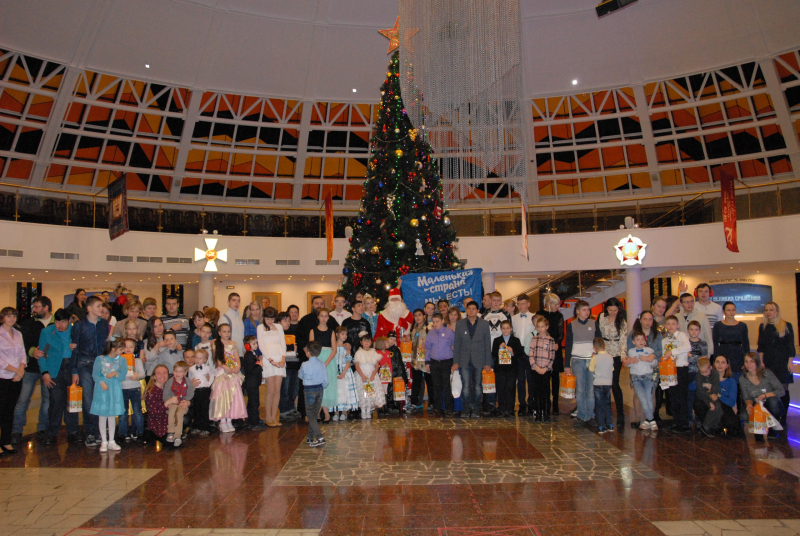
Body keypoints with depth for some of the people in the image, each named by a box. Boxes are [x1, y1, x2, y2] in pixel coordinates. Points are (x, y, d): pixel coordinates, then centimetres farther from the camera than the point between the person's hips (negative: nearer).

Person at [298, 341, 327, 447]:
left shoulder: (305, 365, -14)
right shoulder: (321, 364, -2)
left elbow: (300, 376, 5)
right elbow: (326, 381, 1)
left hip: (309, 390, -5)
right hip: (320, 390, 5)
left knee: (311, 416, 0)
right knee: (314, 414, 16)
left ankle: (320, 438, -11)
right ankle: (310, 437, 25)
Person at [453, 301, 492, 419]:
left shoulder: (484, 324, 4)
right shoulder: (460, 324, 7)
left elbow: (488, 344, 3)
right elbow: (457, 344, 6)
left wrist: (488, 363, -1)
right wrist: (455, 362, 1)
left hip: (479, 360, 0)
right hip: (465, 360, 1)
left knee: (478, 386, 3)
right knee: (466, 386, -1)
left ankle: (476, 409, 15)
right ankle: (467, 408, 13)